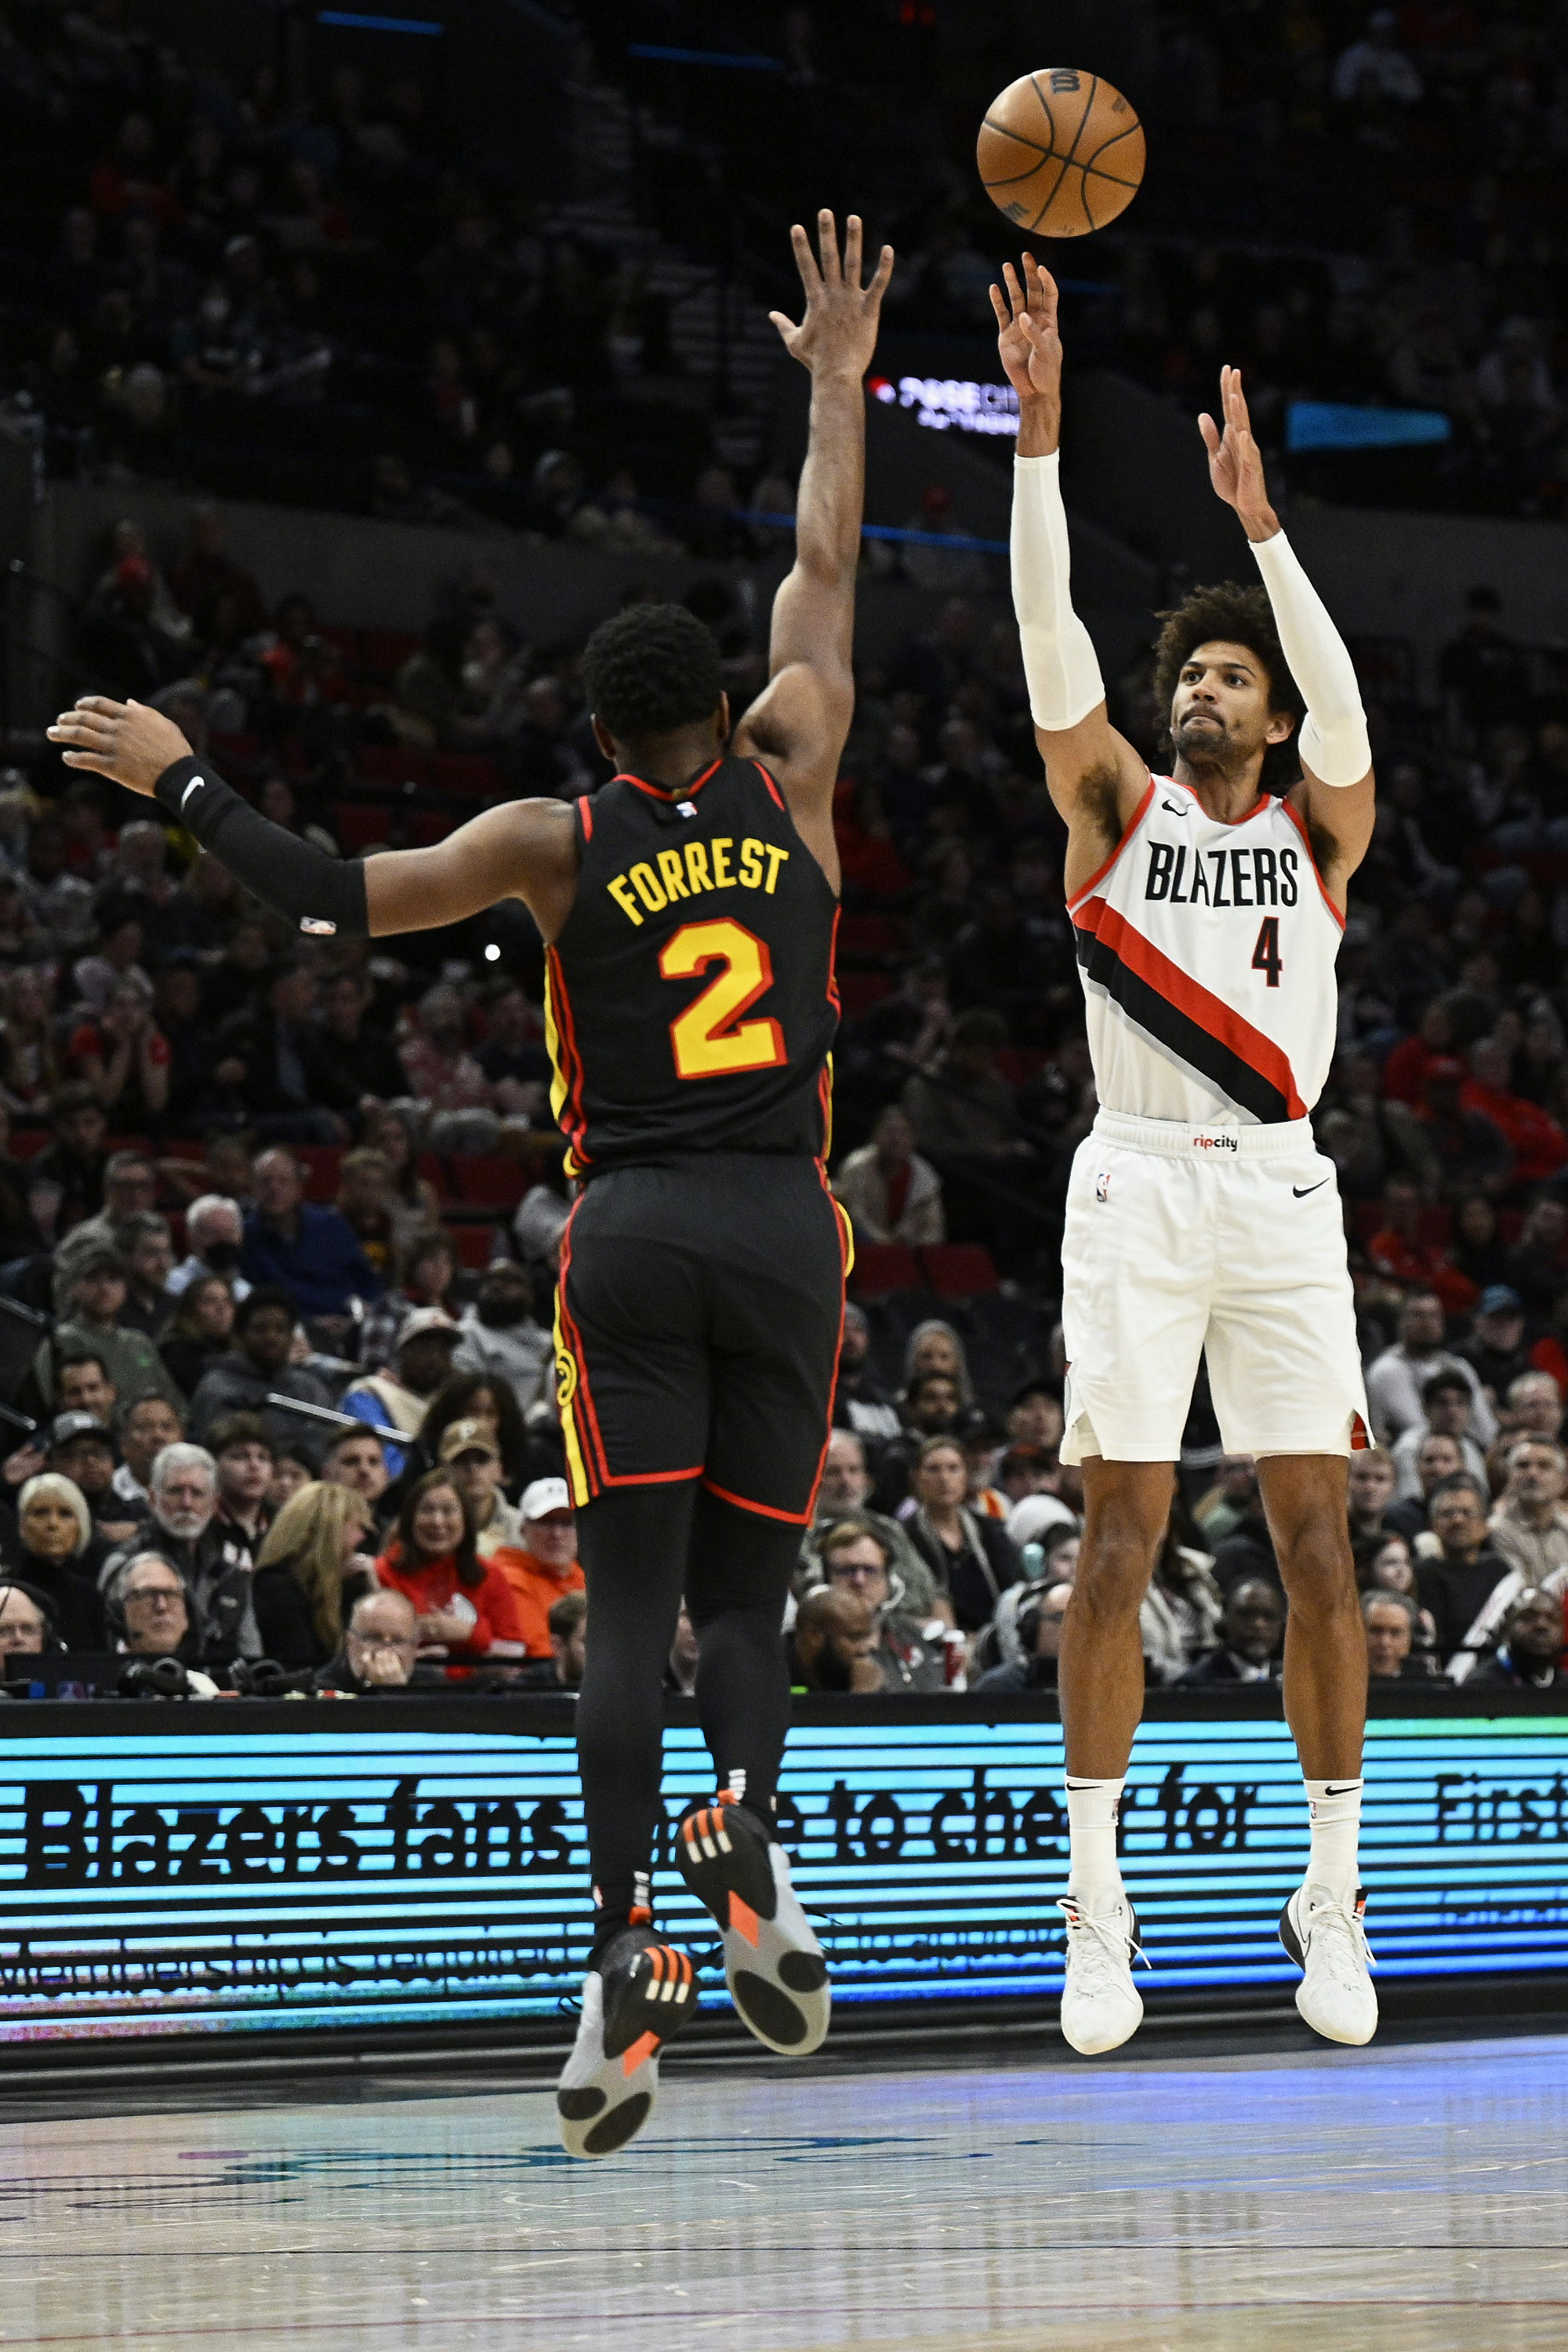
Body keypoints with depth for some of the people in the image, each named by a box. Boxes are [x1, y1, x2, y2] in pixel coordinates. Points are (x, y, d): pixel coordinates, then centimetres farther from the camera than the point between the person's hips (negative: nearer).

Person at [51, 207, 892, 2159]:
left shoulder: (557, 842, 0)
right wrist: (837, 385, 25)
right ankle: (747, 1823, -21)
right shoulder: (786, 783, 5)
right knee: (742, 1590, 11)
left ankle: (624, 1938, -18)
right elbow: (824, 578, 15)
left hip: (630, 1236, -1)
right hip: (785, 1231, 1)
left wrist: (180, 783, 8)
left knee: (629, 1603, -1)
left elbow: (334, 899, -3)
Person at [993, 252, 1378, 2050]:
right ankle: (1096, 1909, 0)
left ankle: (1332, 1903, 6)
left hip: (1281, 1192, 1)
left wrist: (1258, 518, -18)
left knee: (1315, 1541, -2)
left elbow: (1342, 710, -10)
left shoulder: (1316, 832, 11)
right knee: (1120, 1540, -4)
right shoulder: (1116, 808, 10)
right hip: (1138, 1186, -1)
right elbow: (1048, 631, -3)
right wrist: (1040, 432, -13)